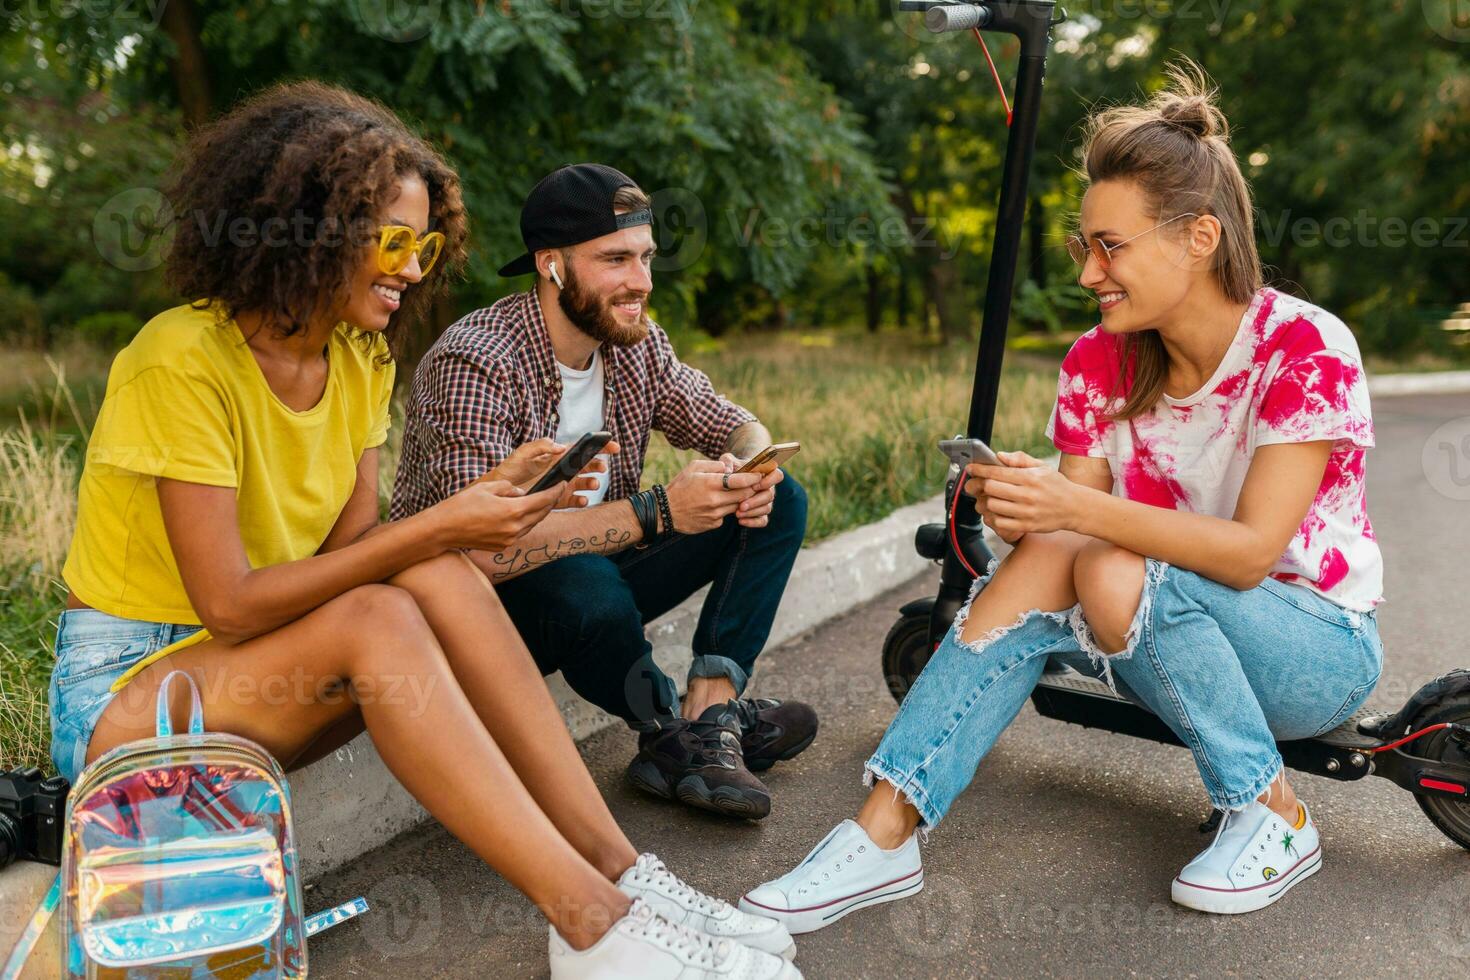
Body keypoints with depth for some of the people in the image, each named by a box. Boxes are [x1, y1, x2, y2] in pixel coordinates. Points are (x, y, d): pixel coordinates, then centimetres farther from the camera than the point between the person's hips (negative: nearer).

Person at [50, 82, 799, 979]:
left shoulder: (361, 361, 1)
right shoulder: (184, 359, -21)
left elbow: (351, 554, -4)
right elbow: (230, 604, -25)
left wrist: (467, 511, -22)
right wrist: (434, 528, -27)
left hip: (263, 668, 6)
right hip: (122, 689, -6)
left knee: (439, 579, -25)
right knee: (383, 618, -33)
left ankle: (616, 866, -26)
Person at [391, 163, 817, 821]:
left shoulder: (635, 343, -2)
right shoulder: (474, 365, -25)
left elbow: (737, 427, 6)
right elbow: (484, 550, -35)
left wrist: (751, 470, -20)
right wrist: (656, 512, -36)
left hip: (597, 569, 7)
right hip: (480, 603, -7)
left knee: (779, 502, -4)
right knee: (586, 587, -40)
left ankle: (708, 713, -17)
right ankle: (672, 730, -8)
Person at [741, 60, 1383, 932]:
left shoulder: (1304, 348, -19)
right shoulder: (1099, 362, -4)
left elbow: (1250, 552, -27)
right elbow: (1073, 520, -8)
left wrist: (1078, 507, -38)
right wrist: (1022, 505, -31)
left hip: (1321, 647, -4)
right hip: (1180, 643, 5)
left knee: (1118, 576, -32)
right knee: (1044, 558, -25)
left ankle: (1273, 818, -11)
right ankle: (884, 836, -28)